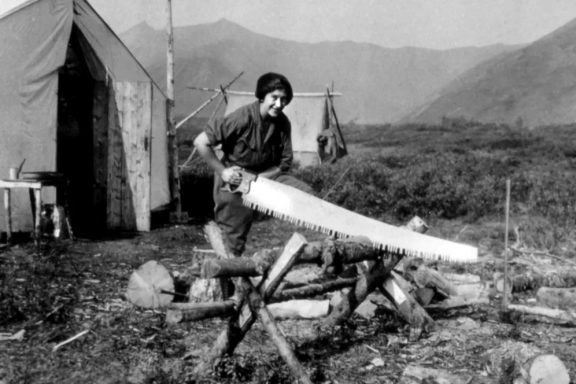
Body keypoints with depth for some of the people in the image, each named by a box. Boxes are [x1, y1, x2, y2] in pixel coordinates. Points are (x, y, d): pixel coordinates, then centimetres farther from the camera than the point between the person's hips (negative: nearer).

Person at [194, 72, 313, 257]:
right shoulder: (243, 118, -24)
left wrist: (257, 179, -15)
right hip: (234, 181, -5)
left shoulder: (282, 123, -7)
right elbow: (200, 142, -23)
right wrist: (222, 171, -20)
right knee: (233, 248, 0)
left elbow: (284, 163, -2)